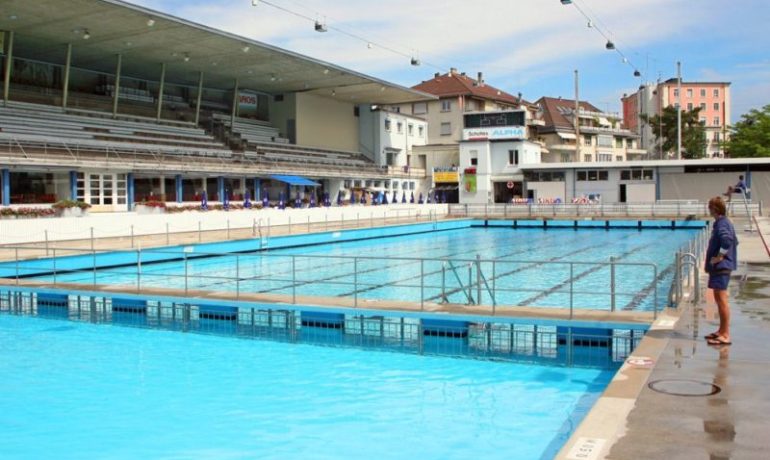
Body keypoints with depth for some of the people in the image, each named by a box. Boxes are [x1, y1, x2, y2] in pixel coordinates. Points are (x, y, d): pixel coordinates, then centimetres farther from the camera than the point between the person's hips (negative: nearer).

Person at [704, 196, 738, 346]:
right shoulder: (723, 222, 15)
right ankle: (722, 331, 25)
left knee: (722, 299, -9)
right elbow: (734, 241, 25)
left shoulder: (722, 223, -16)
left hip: (721, 266, -11)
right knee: (719, 298, 16)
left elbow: (727, 240, -35)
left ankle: (725, 336, -7)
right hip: (719, 266, 11)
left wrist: (719, 256, -23)